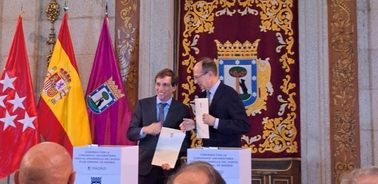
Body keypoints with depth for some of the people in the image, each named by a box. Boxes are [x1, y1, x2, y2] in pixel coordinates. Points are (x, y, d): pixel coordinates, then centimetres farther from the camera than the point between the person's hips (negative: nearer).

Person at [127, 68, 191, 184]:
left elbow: (186, 140, 1)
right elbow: (130, 133, 0)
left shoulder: (182, 109, 0)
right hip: (145, 166, 1)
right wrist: (145, 130, -20)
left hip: (170, 168, -1)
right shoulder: (143, 104, 3)